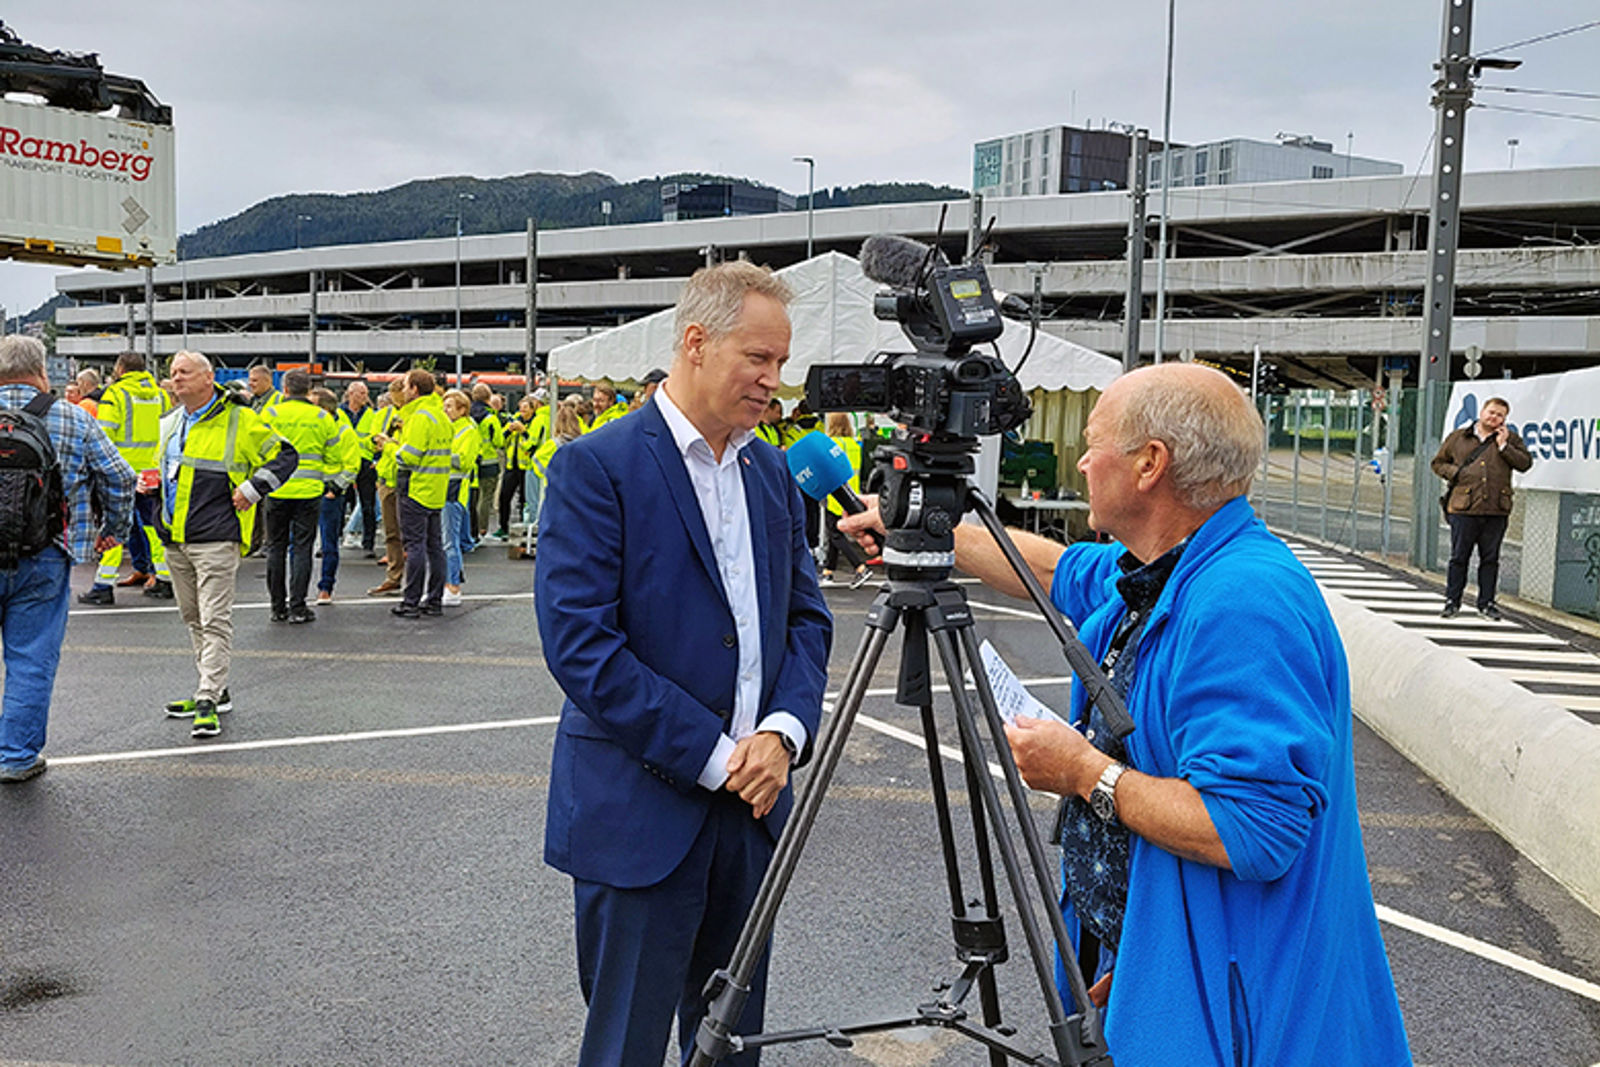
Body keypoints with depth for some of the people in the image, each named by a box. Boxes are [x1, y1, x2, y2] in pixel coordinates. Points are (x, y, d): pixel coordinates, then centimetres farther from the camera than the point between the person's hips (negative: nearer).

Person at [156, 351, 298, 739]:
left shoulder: (239, 420, -8)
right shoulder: (170, 422, 14)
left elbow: (285, 455, -4)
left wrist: (252, 489, -11)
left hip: (215, 538, -8)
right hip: (175, 539, 8)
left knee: (215, 620, -9)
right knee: (193, 619, 14)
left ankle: (208, 702, -9)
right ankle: (215, 689, 26)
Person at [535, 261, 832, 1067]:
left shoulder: (771, 471, 10)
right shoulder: (596, 466, -12)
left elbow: (806, 617, 12)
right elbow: (578, 642, -19)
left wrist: (784, 731, -7)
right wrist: (712, 756, -17)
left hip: (752, 797, 6)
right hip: (641, 810, -6)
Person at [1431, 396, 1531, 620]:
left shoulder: (1510, 439, 11)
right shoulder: (1458, 438, 9)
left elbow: (1525, 463, 1)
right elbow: (1438, 463, 16)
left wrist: (1504, 446, -5)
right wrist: (1455, 473, -2)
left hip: (1496, 510, 1)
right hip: (1463, 508, -1)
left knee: (1490, 559, 7)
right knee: (1459, 557, 1)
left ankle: (1486, 602, 15)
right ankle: (1452, 602, 9)